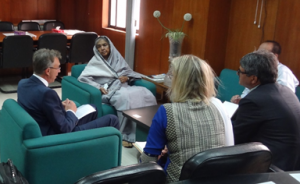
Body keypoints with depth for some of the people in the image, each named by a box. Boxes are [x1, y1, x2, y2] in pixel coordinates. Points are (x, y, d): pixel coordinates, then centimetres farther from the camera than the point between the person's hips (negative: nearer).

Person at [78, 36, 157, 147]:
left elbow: (129, 72, 22)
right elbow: (82, 77, -4)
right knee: (126, 98, -39)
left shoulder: (117, 57, 17)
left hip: (123, 86, 4)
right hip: (110, 90, -4)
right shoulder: (95, 61, 6)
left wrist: (127, 77, -3)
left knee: (145, 94, -26)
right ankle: (126, 135, -32)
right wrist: (99, 87, -16)